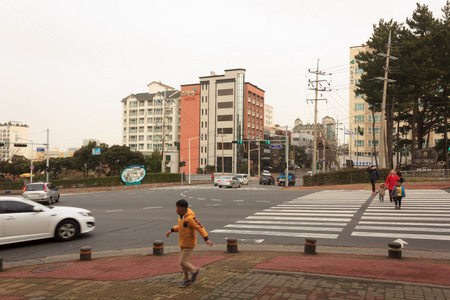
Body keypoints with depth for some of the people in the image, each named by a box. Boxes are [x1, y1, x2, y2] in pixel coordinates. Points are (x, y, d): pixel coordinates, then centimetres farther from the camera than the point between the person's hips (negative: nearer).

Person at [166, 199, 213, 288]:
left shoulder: (190, 218, -29)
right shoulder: (182, 215, -1)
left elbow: (200, 228, -31)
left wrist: (206, 239, -40)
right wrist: (171, 230, 11)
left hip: (189, 244, -8)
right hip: (182, 243, 8)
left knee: (182, 262, -3)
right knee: (183, 261, 14)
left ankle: (194, 271, 22)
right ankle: (186, 280, 28)